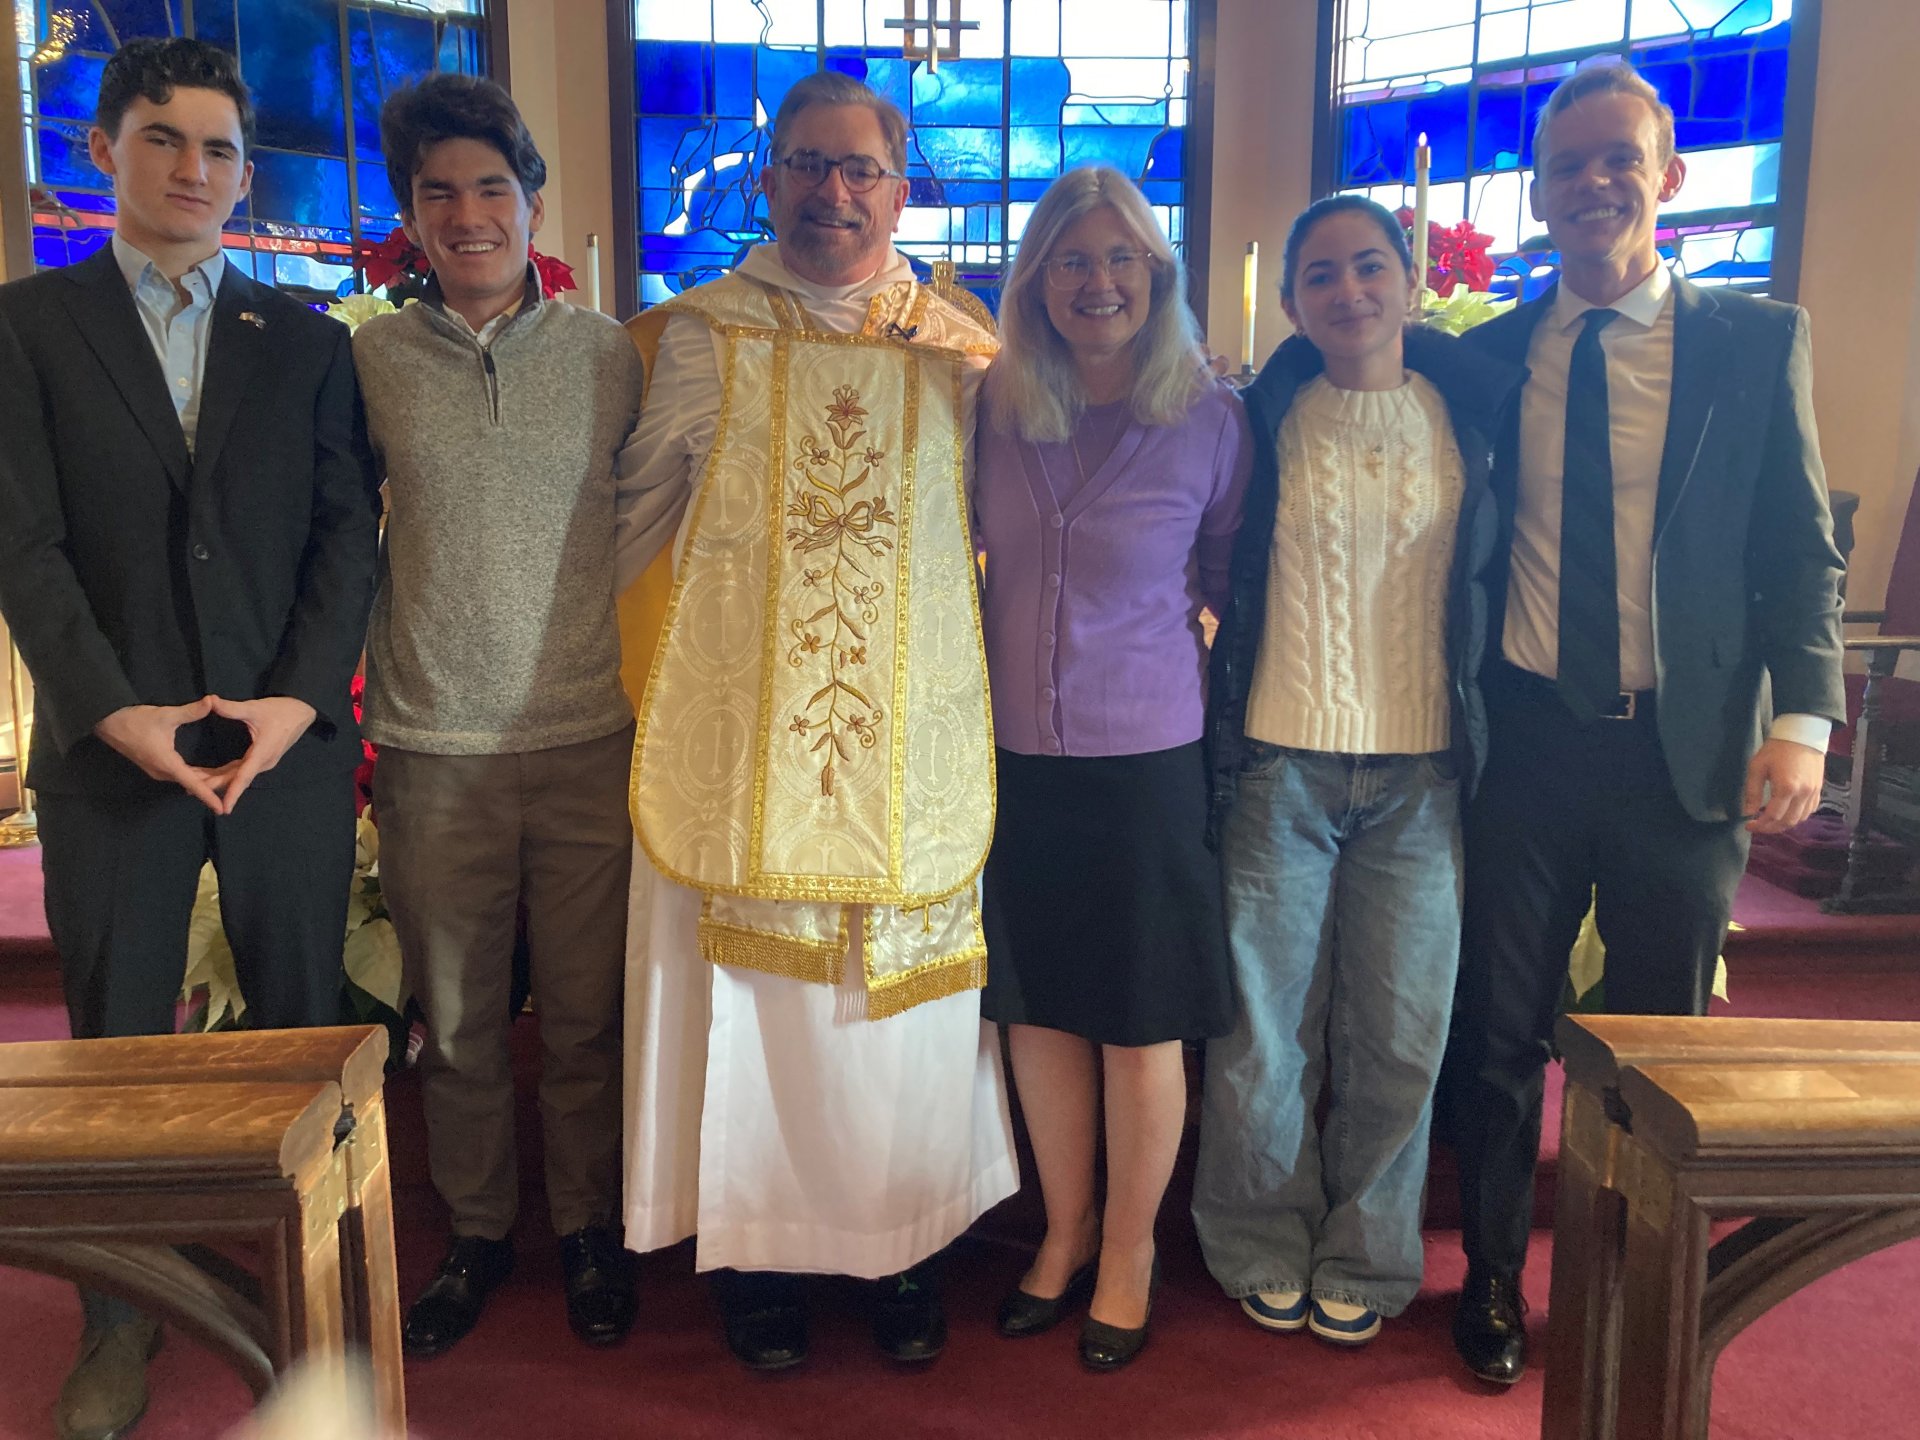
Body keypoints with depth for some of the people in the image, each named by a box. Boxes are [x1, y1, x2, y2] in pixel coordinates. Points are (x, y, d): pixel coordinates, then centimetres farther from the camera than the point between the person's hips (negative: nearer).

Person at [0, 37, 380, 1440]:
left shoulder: (309, 339, 10)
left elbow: (349, 533, 2)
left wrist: (298, 700, -10)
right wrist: (119, 712, -13)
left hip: (292, 737, 1)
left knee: (304, 1032, 8)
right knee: (116, 1047, 9)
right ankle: (122, 1318, 26)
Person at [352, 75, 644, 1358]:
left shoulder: (608, 355, 2)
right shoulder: (367, 360, 3)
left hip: (589, 737, 0)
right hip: (432, 748, 1)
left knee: (585, 1013, 9)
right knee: (455, 1020, 12)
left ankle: (589, 1226, 29)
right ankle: (479, 1230, 33)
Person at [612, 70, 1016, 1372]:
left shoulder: (962, 353, 5)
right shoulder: (701, 337, 2)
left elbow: (994, 526, 14)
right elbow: (635, 519, 11)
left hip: (916, 747, 1)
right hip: (743, 740, -1)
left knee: (906, 1004, 10)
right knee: (754, 1001, 7)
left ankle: (909, 1244, 28)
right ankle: (759, 1246, 27)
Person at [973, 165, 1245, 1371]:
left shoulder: (1209, 419, -6)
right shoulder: (995, 411, 1)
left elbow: (1237, 583, 3)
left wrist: (1218, 692, -4)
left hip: (1148, 758, -3)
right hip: (1017, 752, 3)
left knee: (1140, 1023, 8)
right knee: (1038, 1006, 14)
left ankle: (1128, 1249, 31)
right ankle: (1066, 1230, 36)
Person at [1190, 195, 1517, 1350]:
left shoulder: (1474, 409, 4)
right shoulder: (1262, 421, 0)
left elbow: (1495, 568, 12)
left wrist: (1486, 731, 6)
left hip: (1421, 772, 2)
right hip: (1281, 764, -1)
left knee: (1397, 1036, 9)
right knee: (1265, 1031, 7)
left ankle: (1364, 1261, 31)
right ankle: (1265, 1252, 29)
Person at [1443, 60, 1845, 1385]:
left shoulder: (1760, 341, 2)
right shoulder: (1487, 358, 5)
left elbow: (1802, 552, 0)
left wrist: (1803, 715, -13)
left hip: (1687, 746, 0)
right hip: (1527, 737, 1)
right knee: (1500, 1030, 9)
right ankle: (1493, 1277, 29)